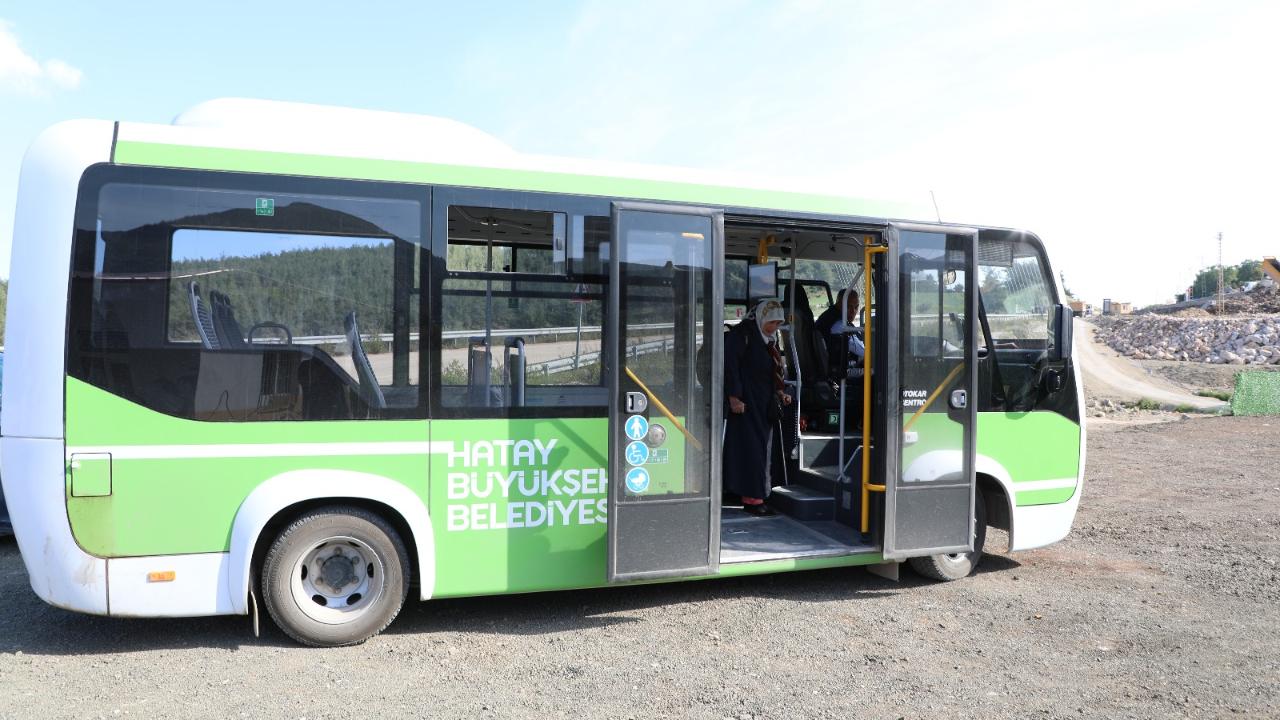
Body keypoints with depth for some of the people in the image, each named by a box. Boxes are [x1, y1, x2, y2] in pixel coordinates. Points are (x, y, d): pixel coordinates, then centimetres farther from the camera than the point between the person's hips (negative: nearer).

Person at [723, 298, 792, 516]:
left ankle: (753, 497, 13)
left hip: (766, 404, 9)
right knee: (750, 447, -8)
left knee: (765, 447, 8)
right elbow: (730, 365, -16)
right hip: (746, 402, -9)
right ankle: (752, 498, -3)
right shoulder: (741, 335, -10)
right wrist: (734, 398, -21)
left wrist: (780, 393, 11)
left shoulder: (770, 339, 16)